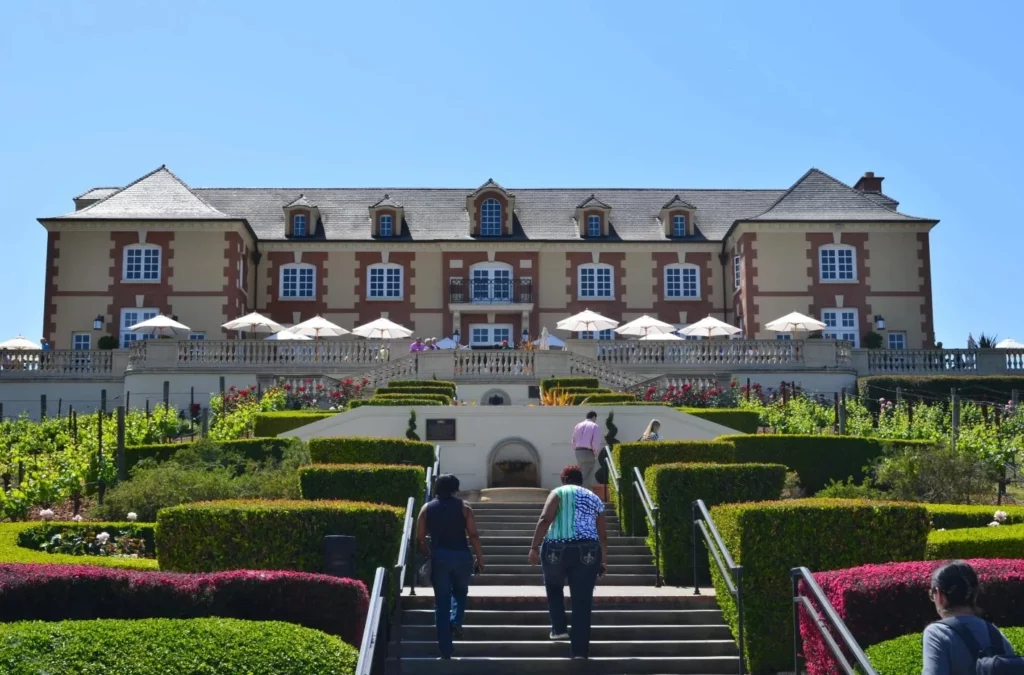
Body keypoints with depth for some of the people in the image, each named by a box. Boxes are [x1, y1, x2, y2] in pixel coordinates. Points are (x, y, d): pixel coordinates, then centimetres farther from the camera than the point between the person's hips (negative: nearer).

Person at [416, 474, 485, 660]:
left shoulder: (427, 508, 7)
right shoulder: (463, 507, 2)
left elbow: (420, 538, 5)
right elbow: (474, 535, -4)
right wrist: (480, 558, 2)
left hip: (439, 557, 1)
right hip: (461, 555, 0)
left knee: (441, 603, 5)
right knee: (460, 592, 26)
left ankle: (446, 649, 3)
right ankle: (456, 621, 0)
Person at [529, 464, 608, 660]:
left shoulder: (559, 492, 7)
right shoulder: (595, 499, 20)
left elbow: (545, 519, -8)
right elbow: (603, 535, 19)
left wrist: (534, 547, -7)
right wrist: (602, 560, 29)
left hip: (557, 548, -2)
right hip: (587, 550, 2)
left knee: (554, 587, 26)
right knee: (582, 600, 4)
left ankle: (559, 629, 19)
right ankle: (579, 650, 3)